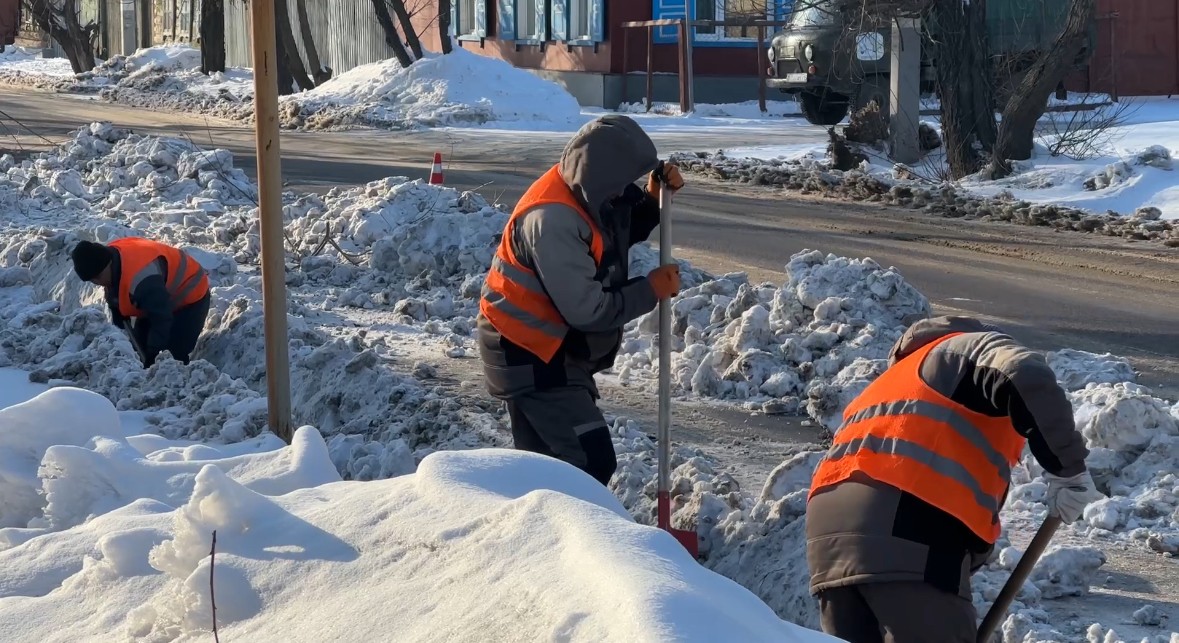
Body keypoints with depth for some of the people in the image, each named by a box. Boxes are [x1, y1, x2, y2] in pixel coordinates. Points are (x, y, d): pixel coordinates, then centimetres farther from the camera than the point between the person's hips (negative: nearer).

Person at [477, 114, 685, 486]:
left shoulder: (588, 193, -1)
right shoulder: (552, 219, -29)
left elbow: (624, 229, 21)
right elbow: (587, 309, -27)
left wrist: (653, 200, 0)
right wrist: (650, 291, -15)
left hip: (546, 348, 10)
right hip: (528, 353, -10)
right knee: (592, 463, -13)